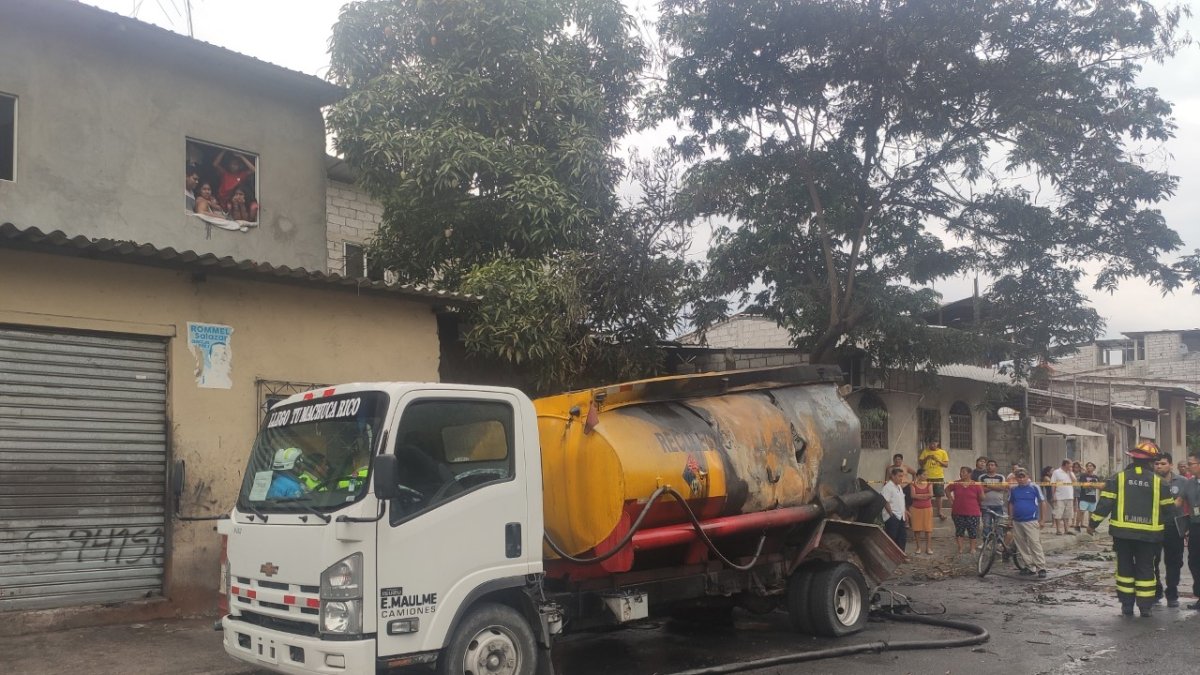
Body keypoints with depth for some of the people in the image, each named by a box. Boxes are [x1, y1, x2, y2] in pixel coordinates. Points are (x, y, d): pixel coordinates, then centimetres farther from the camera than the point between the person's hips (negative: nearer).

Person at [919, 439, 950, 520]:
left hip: (939, 477, 0)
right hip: (927, 477, 0)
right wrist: (926, 458, -13)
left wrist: (937, 460, -15)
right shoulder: (925, 452, 4)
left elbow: (946, 464, -1)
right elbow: (920, 463, 4)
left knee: (939, 495, 4)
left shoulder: (942, 452, 3)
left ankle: (939, 512, 13)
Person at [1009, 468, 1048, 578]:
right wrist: (1011, 518, 10)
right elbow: (1011, 504, 16)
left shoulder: (1034, 488, -3)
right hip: (1017, 522, 5)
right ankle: (1031, 567, 17)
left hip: (1031, 521, -5)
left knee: (1035, 544, -10)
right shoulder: (1013, 489, 8)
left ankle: (1041, 568, -8)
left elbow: (1042, 503, 1)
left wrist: (1041, 520, -1)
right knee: (1022, 546, 8)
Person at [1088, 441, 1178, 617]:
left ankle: (1127, 605, 12)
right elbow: (1168, 509, 3)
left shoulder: (1119, 478, -3)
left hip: (1122, 532, 0)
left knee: (1125, 567, 11)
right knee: (1145, 569, 9)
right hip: (1148, 533, 0)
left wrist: (1093, 523, 2)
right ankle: (1145, 606, 9)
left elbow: (1105, 503, -6)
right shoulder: (1157, 481, -3)